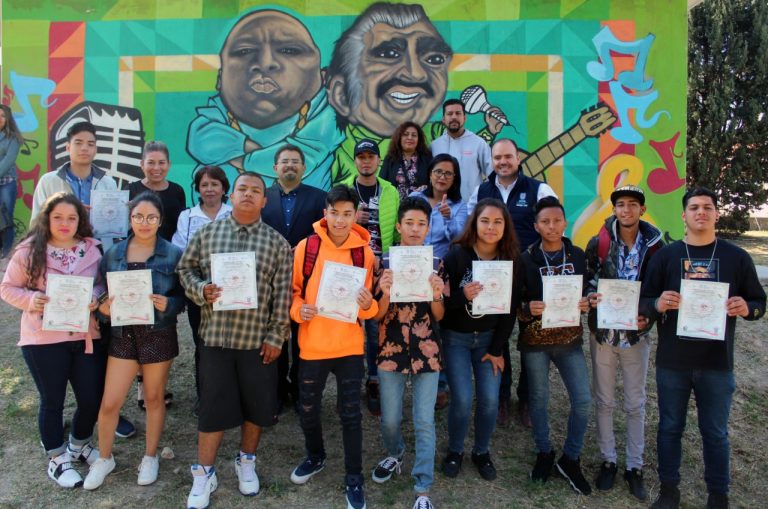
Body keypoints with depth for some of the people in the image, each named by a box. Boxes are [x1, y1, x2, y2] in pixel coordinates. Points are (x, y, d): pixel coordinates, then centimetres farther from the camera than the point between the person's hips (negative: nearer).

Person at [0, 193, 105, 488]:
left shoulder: (92, 249, 0)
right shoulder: (30, 251, -5)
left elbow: (103, 284, 8)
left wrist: (96, 300, -13)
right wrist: (31, 300, -18)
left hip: (87, 337, 3)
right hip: (44, 339, -2)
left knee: (92, 399, 9)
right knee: (52, 401, 12)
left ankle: (79, 445, 39)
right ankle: (57, 459, 32)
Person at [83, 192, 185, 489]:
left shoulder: (173, 254, -5)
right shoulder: (114, 253, 1)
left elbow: (183, 296, -3)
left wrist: (168, 304, -22)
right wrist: (103, 306, -14)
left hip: (158, 335, -2)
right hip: (123, 334, 2)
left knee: (154, 398, 13)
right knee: (109, 403, 5)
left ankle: (150, 457, 32)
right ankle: (104, 458, 30)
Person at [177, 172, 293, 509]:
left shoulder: (277, 242, 0)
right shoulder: (207, 233, 4)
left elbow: (282, 293, -2)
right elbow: (185, 269, 9)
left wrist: (276, 336, -6)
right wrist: (201, 290, -12)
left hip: (258, 339, 0)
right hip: (215, 334, 0)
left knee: (256, 405, 11)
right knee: (213, 405, 6)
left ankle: (246, 462, 34)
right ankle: (204, 474, 22)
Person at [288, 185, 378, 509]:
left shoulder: (364, 252, -3)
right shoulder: (306, 247, -5)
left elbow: (369, 305, 3)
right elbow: (292, 289, 4)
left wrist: (368, 304, -18)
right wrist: (298, 309, -16)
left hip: (349, 346, -1)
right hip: (312, 345, 1)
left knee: (350, 413, 6)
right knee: (307, 409, 15)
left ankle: (354, 477, 23)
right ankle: (315, 457, 42)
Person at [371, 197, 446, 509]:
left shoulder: (436, 263, 1)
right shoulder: (384, 262, -2)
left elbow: (439, 316, 1)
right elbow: (377, 315, -2)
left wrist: (436, 296, -19)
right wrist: (385, 294, -21)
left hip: (426, 351, 0)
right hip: (391, 350, 0)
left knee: (424, 421, 2)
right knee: (389, 419, 11)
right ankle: (395, 455, 43)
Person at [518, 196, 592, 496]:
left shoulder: (578, 255, 2)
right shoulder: (526, 258, -5)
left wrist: (586, 304, -12)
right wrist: (529, 308, -25)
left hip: (569, 339, 2)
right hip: (535, 340, -2)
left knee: (583, 400, 1)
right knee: (539, 399, 10)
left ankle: (570, 459, 22)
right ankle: (544, 453, 33)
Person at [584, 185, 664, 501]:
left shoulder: (655, 246, -3)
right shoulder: (598, 244, -4)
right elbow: (585, 281, 2)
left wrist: (649, 317, -13)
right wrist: (591, 298, -20)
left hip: (637, 335, 0)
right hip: (603, 332, 0)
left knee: (635, 404, 10)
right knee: (604, 401, 11)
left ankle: (635, 466, 25)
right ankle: (608, 460, 27)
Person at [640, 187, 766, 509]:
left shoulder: (737, 257, 2)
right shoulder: (665, 256, 1)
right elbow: (643, 302, 0)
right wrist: (659, 304, -23)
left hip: (717, 363, 0)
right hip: (671, 362, 0)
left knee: (715, 432, 13)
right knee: (670, 427, 12)